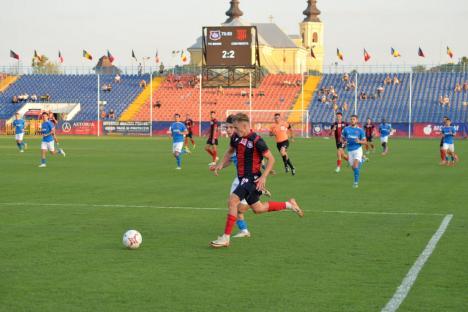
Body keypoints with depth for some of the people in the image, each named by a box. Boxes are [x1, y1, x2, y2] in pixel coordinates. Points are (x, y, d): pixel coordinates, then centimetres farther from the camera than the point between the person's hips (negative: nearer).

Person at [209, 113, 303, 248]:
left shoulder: (256, 140, -19)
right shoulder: (236, 137, 3)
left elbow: (271, 159, -13)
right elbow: (230, 151, 22)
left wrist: (263, 177, -20)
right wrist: (221, 164, 5)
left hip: (252, 179, -8)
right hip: (243, 178, 9)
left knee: (233, 200, -21)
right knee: (258, 208, 18)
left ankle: (226, 238, -15)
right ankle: (289, 204, 35)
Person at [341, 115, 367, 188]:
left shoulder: (360, 130, -1)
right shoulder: (346, 129, 4)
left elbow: (365, 141, 2)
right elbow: (343, 139, 14)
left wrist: (359, 141, -18)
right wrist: (344, 142, -9)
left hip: (357, 149, -3)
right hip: (350, 150, 3)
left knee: (356, 165, -20)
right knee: (353, 167, 9)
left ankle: (356, 182, -12)